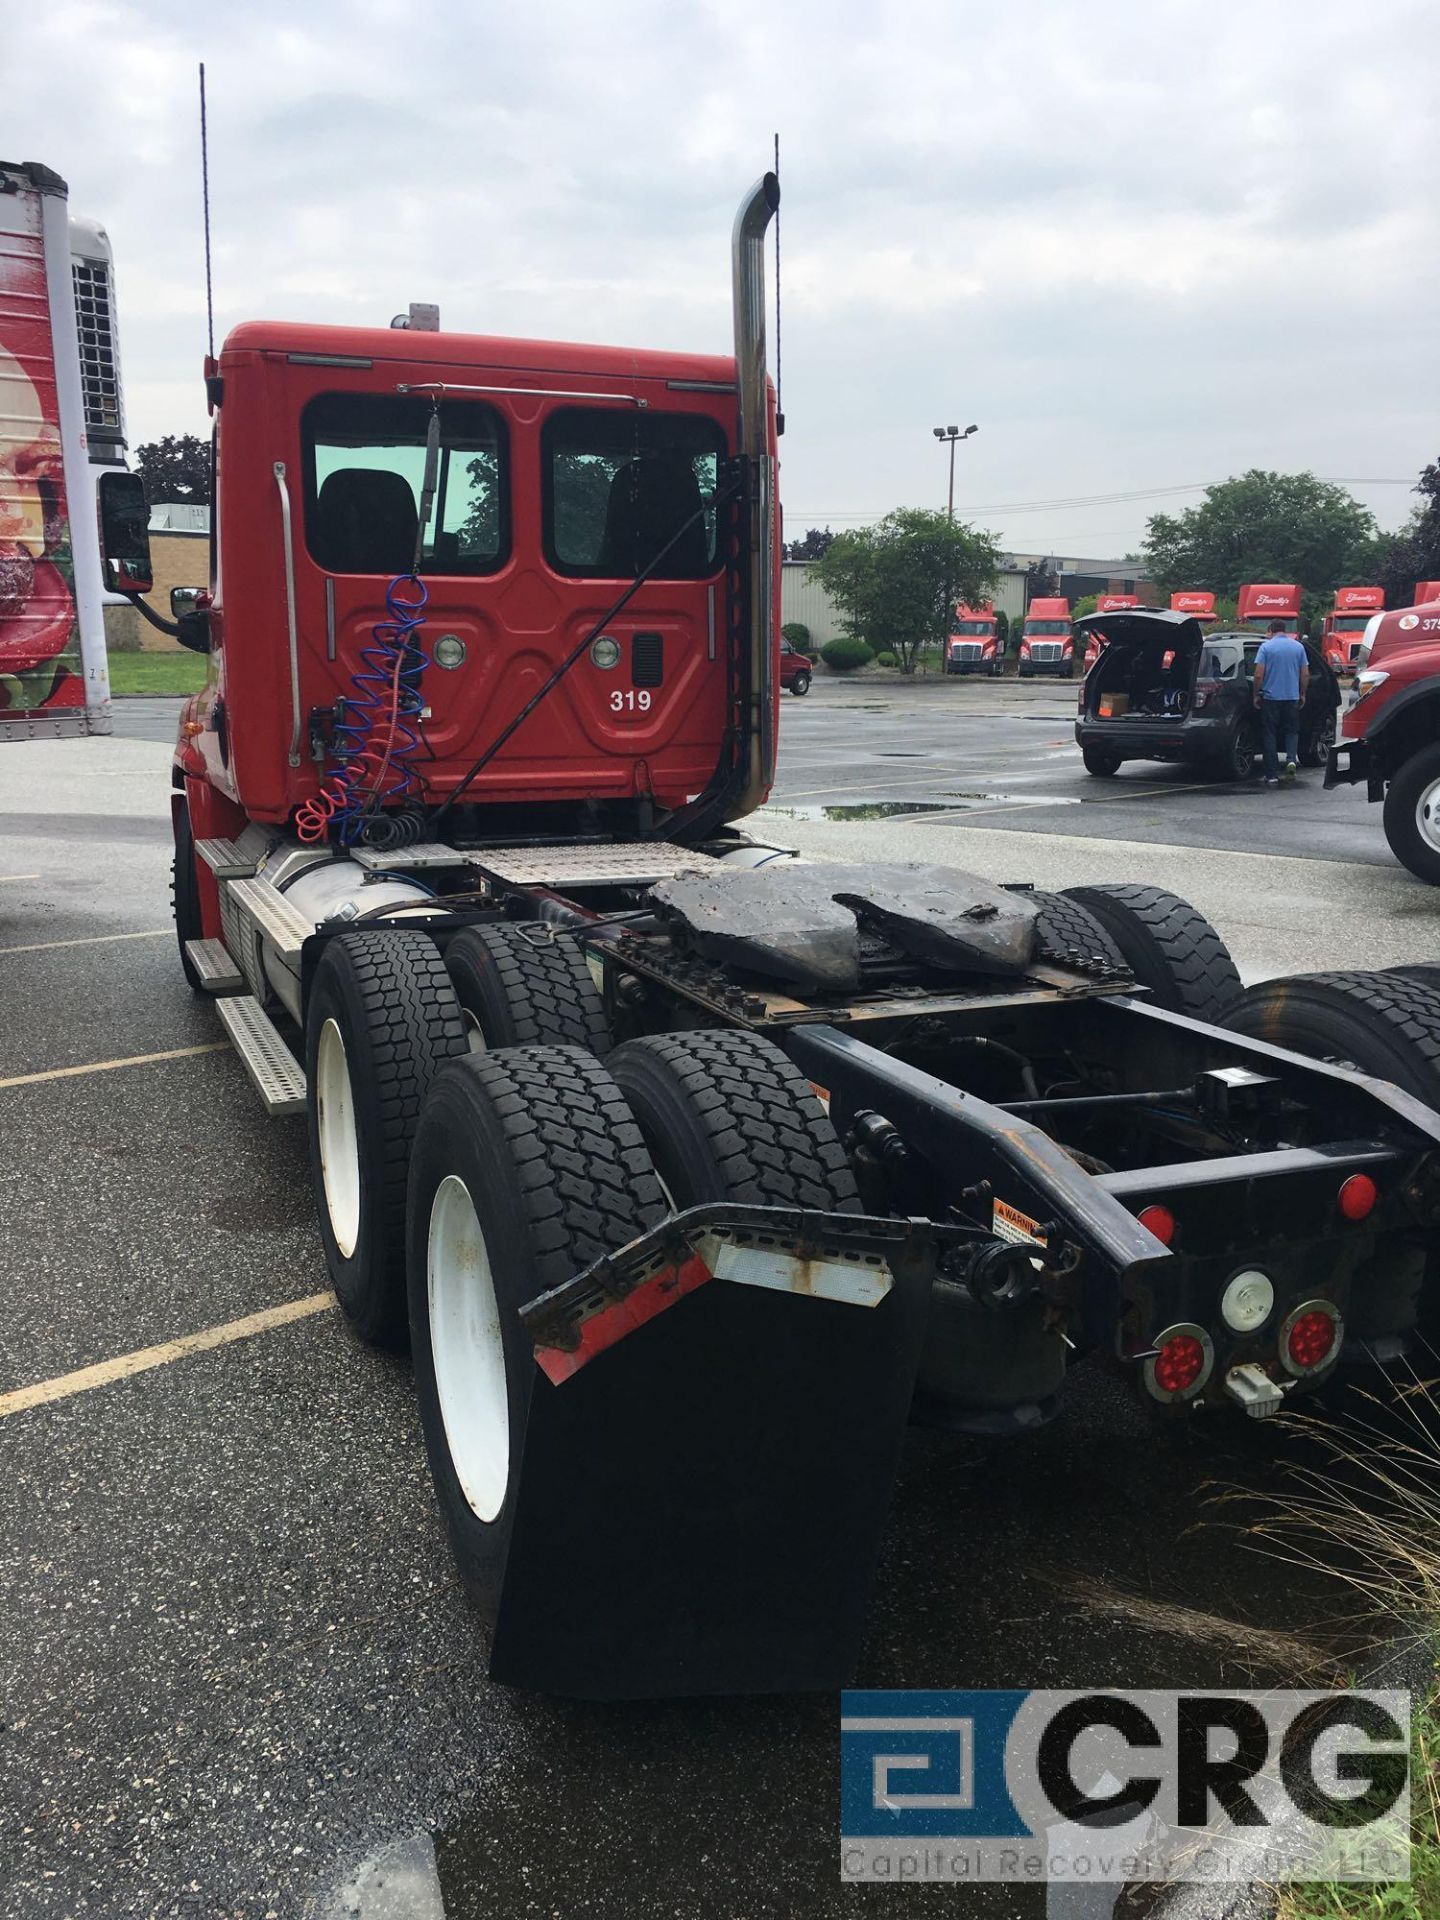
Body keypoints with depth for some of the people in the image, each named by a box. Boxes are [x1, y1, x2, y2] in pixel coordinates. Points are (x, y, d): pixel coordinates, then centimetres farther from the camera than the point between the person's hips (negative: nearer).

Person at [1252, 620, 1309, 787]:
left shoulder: (1266, 646, -5)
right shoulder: (1298, 647, 5)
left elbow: (1259, 675, -11)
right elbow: (1305, 675, 4)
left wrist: (1256, 695, 1)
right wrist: (1302, 695, 16)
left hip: (1270, 697, -2)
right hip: (1292, 697, 2)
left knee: (1270, 734, 4)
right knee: (1291, 731, 16)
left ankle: (1272, 776, 3)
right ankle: (1291, 760, -10)